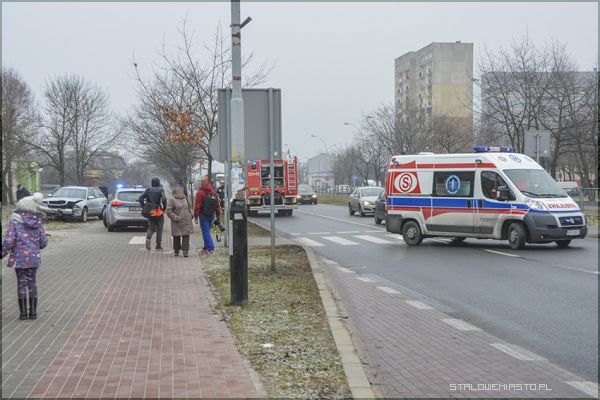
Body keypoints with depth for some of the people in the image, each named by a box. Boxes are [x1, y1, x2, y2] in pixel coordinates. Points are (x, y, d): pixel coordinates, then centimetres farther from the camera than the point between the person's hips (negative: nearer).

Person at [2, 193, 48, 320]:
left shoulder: (15, 222, -10)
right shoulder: (38, 222, 1)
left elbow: (9, 241, -15)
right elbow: (43, 242, 2)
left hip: (19, 258, -3)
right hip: (34, 258, 3)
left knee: (21, 283, 7)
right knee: (32, 282, 13)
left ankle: (23, 312, 11)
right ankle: (33, 311, 17)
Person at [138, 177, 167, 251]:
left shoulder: (148, 190, 4)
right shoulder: (160, 190, -7)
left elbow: (140, 198, -2)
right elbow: (164, 199, -21)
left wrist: (144, 207, 4)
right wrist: (164, 208, -8)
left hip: (149, 212, 3)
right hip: (158, 212, -3)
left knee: (151, 228, 14)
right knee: (159, 229, 9)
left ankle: (148, 238, -15)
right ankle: (158, 245, 13)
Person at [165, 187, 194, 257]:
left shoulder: (185, 198, 12)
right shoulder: (172, 199, -6)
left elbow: (190, 207, 25)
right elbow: (168, 211, -10)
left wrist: (191, 214, 9)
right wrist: (175, 217, -16)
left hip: (186, 221, 4)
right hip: (177, 222, -4)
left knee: (186, 236, -4)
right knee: (176, 237, 6)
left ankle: (185, 251, -3)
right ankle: (176, 251, 22)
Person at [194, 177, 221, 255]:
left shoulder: (200, 193, -11)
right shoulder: (213, 193, 7)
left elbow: (197, 206, -11)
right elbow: (217, 205, 10)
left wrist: (196, 217, -7)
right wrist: (218, 214, 16)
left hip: (203, 215, -6)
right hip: (212, 215, 6)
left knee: (206, 232, -5)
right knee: (207, 231, 18)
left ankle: (211, 249, -13)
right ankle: (206, 248, 25)